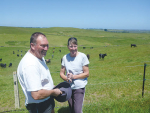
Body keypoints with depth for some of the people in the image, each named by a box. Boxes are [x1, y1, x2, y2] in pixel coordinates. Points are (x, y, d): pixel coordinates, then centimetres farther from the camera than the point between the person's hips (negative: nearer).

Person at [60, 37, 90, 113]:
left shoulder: (82, 56, -13)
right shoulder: (65, 57, -4)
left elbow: (86, 73, -11)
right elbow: (61, 73, 2)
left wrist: (73, 76, -19)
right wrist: (66, 78, -19)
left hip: (79, 87, -3)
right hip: (68, 87, 4)